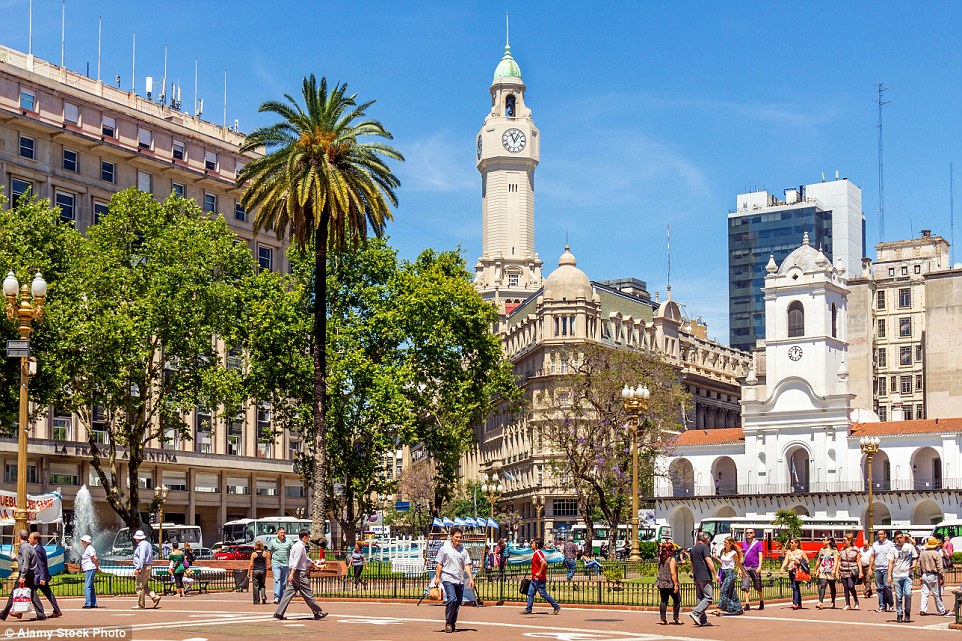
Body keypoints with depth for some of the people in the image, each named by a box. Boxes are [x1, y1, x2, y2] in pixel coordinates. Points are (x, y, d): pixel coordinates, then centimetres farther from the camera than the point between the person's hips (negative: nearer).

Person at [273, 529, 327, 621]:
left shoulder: (297, 545, 18)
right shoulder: (300, 546, -14)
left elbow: (305, 558, 31)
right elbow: (296, 560, -22)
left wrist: (314, 564, 38)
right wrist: (292, 573, -27)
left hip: (294, 573, 10)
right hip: (299, 573, -10)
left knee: (289, 592, 6)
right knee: (307, 593, -2)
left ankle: (279, 613, 2)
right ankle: (317, 613, 5)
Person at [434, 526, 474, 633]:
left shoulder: (463, 550, 11)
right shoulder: (444, 549, 2)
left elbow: (467, 565, 9)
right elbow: (439, 564, 4)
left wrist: (471, 579, -1)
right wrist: (437, 577, -3)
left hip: (460, 580, 4)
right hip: (448, 579, -4)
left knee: (458, 602, 4)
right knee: (452, 599, -20)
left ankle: (453, 624, 18)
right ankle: (448, 623, -9)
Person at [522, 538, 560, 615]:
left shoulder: (538, 553, -17)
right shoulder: (536, 553, 14)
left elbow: (544, 563, -32)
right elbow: (546, 564, 21)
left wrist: (539, 573, -24)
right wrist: (544, 572, 18)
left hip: (539, 579, -10)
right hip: (534, 579, 10)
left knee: (543, 594, -4)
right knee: (530, 593, 9)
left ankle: (556, 607, 3)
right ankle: (528, 609, 11)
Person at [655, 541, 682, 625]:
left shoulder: (660, 559, 7)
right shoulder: (672, 559, -13)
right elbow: (673, 573, -19)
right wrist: (676, 584, -18)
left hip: (661, 583, 6)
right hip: (670, 583, -6)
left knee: (663, 601, 10)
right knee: (677, 600, 7)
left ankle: (663, 619, 7)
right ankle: (675, 618, 5)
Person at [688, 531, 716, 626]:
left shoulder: (693, 549, 17)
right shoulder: (704, 547, -8)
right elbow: (709, 561, -16)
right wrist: (715, 574, -14)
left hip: (697, 578, 8)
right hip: (705, 577, -8)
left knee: (700, 598, 10)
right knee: (709, 597, -7)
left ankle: (703, 620, 8)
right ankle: (695, 613, -20)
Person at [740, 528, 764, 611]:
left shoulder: (758, 543, 1)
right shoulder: (743, 543, 12)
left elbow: (760, 555, -4)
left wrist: (759, 567, -14)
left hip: (755, 568, -3)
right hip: (745, 567, 3)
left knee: (758, 587, 7)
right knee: (745, 587, -6)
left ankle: (761, 603, 22)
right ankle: (747, 604, -6)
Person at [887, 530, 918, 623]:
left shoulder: (910, 547, 6)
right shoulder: (893, 549, 7)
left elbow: (914, 558, 13)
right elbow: (890, 563, 6)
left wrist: (913, 565, -9)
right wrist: (889, 575, -2)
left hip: (907, 574, -1)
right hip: (896, 576, 1)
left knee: (908, 594, -14)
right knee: (898, 596, 3)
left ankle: (907, 613, 2)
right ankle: (899, 614, 10)